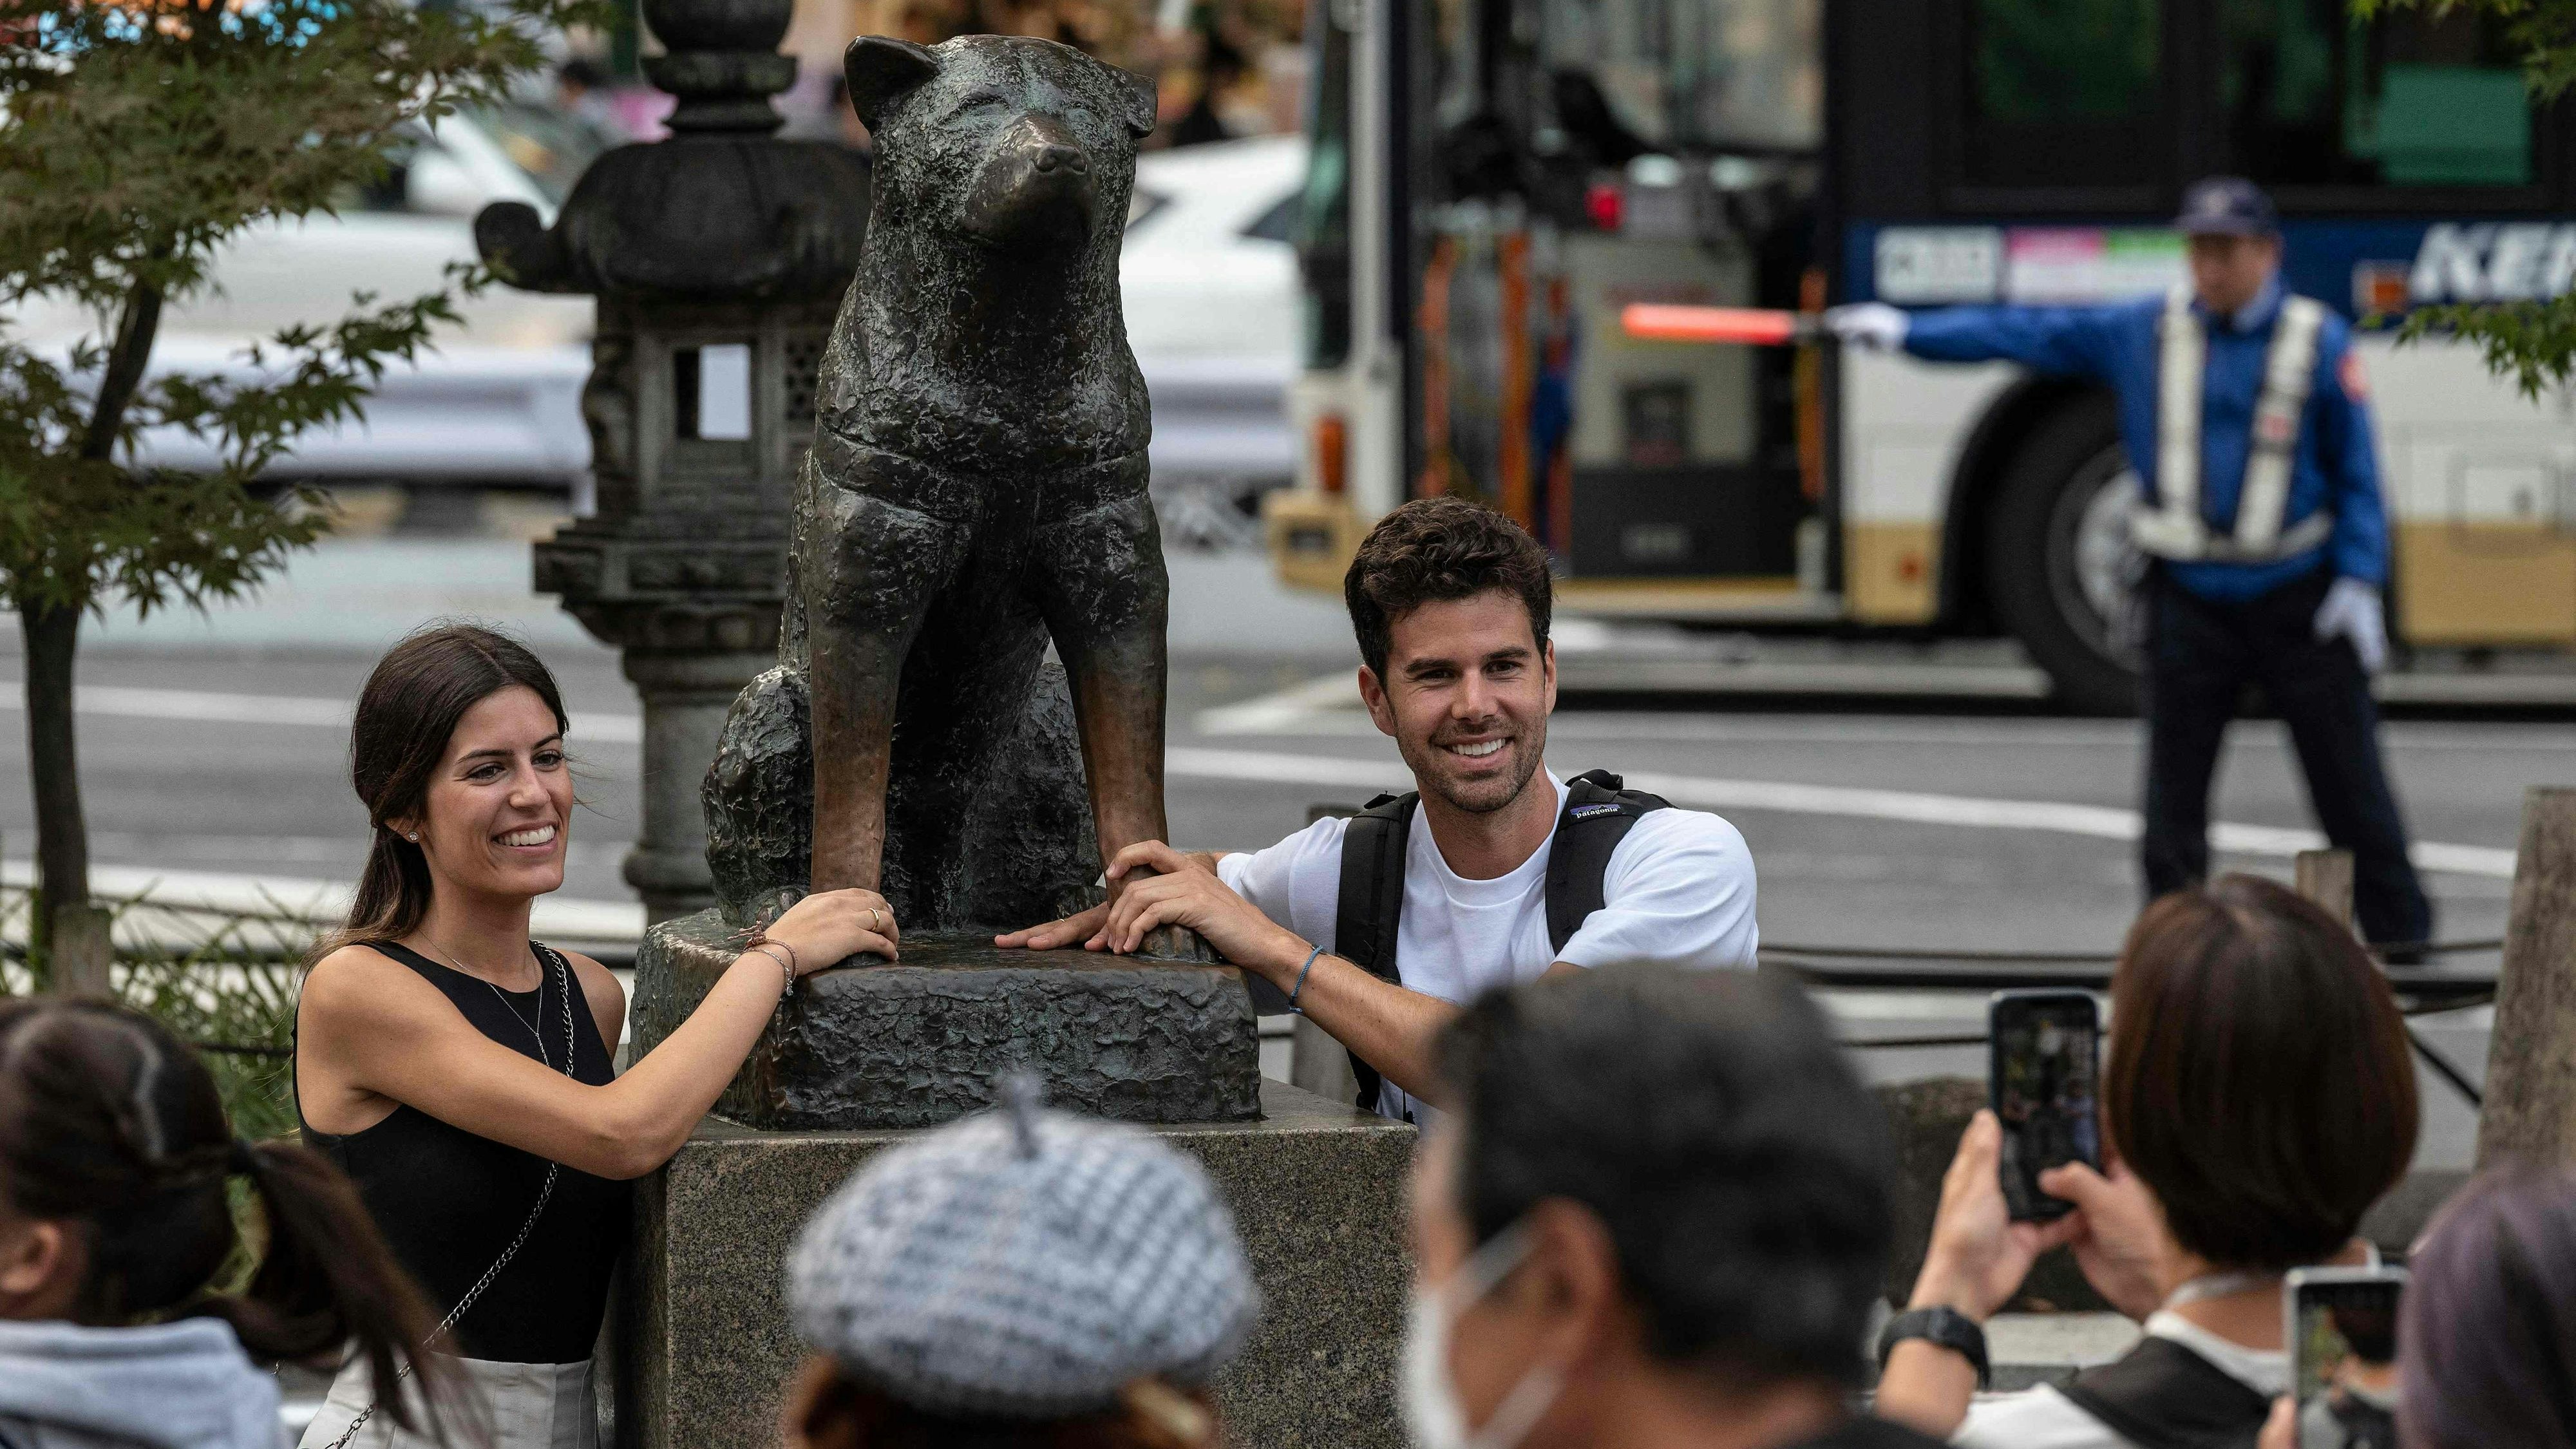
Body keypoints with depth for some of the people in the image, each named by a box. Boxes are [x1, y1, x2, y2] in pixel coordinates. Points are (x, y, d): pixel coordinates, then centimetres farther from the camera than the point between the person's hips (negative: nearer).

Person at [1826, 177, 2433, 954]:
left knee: (2350, 780, 3)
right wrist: (1908, 332, 2)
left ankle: (2397, 928, 16)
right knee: (2175, 785, 2)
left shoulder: (2319, 343, -3)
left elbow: (2358, 474, 1)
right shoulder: (2143, 333, 3)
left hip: (2297, 599, -2)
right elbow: (2029, 334, 6)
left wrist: (2358, 582, -7)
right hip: (2190, 600, 2)